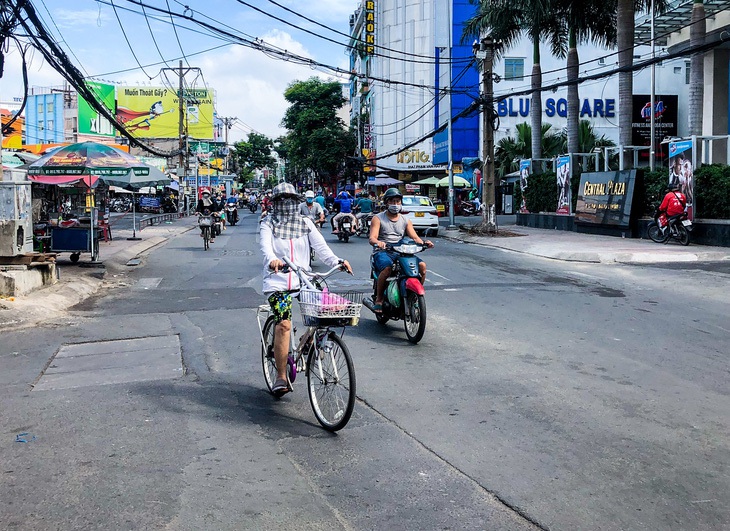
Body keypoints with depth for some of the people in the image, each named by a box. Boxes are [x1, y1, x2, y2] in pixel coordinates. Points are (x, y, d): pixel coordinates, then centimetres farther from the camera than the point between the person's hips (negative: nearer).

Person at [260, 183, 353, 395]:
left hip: (303, 279, 3)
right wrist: (272, 260, -38)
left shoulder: (305, 223, 13)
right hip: (277, 281, -2)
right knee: (284, 324, -19)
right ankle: (281, 377, -11)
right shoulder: (268, 224, 6)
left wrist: (336, 261, -20)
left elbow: (320, 245, 0)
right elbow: (266, 246, -14)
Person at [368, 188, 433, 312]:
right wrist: (378, 242, -32)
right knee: (387, 268, -38)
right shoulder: (378, 218, 7)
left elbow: (415, 237, 9)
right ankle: (378, 299, -21)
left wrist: (424, 242, -14)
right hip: (382, 252, -4)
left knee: (422, 265, -20)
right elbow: (372, 238, -6)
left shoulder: (405, 220, 20)